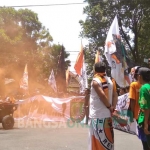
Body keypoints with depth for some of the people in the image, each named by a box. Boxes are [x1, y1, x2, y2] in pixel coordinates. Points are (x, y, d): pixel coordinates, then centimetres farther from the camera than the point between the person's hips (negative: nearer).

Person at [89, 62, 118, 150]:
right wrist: (112, 107, -2)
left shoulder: (95, 81, -11)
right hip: (107, 114, 6)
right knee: (108, 138, 13)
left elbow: (102, 95, -20)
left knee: (97, 139, 2)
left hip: (97, 115, -6)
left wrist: (109, 107, -8)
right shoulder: (111, 80, 8)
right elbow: (115, 96, 1)